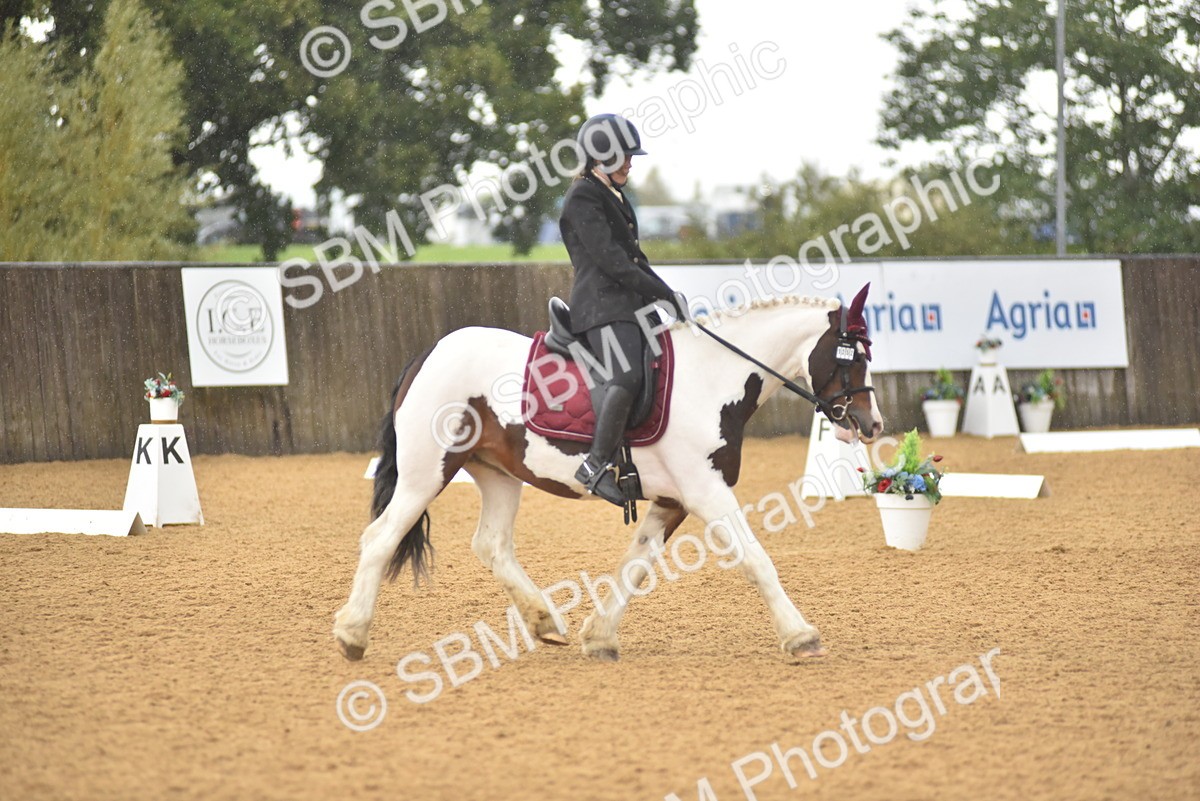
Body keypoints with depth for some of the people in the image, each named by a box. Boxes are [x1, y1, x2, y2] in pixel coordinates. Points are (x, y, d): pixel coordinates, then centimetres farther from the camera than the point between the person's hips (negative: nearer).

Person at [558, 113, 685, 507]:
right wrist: (665, 295, -12)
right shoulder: (583, 199, -8)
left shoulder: (615, 198, 22)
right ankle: (597, 465, -29)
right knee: (628, 375, -31)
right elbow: (612, 262, -15)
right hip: (602, 307, -10)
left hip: (633, 306, 10)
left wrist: (666, 293, 11)